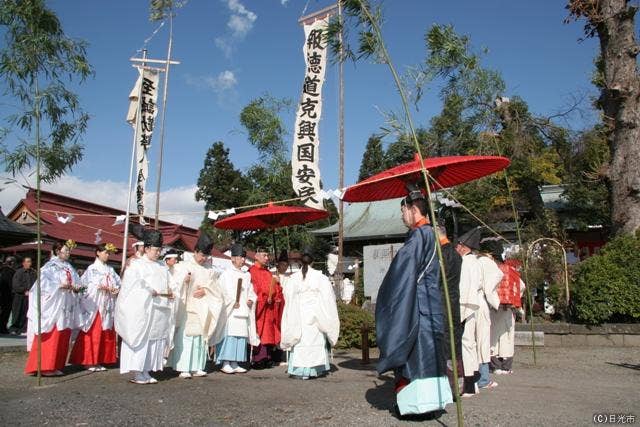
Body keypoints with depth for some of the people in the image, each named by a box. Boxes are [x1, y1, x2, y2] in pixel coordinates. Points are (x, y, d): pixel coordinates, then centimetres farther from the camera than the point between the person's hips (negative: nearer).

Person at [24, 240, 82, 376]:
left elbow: (76, 283, 13)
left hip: (66, 308, 7)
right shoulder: (50, 266, -4)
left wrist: (77, 288, -8)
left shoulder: (69, 267, 16)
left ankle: (56, 366, 13)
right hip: (53, 306, -7)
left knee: (63, 337, 7)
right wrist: (60, 286, -23)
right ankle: (45, 366, -2)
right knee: (50, 337, -7)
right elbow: (44, 283, -16)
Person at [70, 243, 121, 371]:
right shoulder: (92, 268, 0)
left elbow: (118, 283, 9)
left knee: (106, 334, 6)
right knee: (93, 334, -5)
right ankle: (89, 361, 4)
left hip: (107, 305, 5)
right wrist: (101, 287, -17)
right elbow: (84, 284, -9)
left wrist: (115, 289, -12)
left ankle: (100, 361, 14)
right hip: (94, 304, -5)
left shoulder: (110, 269, 14)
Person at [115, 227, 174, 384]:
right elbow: (133, 286, -9)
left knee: (156, 339, 6)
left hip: (159, 311, 6)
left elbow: (168, 284, 16)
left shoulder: (162, 267, 15)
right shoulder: (137, 265, -2)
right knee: (141, 339, -5)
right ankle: (137, 373, 0)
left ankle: (145, 371, 14)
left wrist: (169, 292, -5)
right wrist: (151, 292, -18)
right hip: (142, 310, -6)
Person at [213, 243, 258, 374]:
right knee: (229, 335, -8)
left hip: (244, 310, 6)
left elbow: (251, 291, 17)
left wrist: (251, 300, -2)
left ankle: (234, 363, 9)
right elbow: (224, 291, -7)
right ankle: (225, 363, -4)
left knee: (241, 335, 3)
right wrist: (233, 302, -15)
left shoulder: (247, 275, 17)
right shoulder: (226, 274, 0)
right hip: (230, 310, -5)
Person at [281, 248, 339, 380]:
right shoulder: (320, 277, -4)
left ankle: (299, 370, 5)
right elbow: (328, 297, -1)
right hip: (315, 315, 0)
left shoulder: (293, 278, -1)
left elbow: (289, 299, 2)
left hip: (299, 315, 1)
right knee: (316, 340, 10)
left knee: (299, 341, 6)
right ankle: (317, 369, 14)